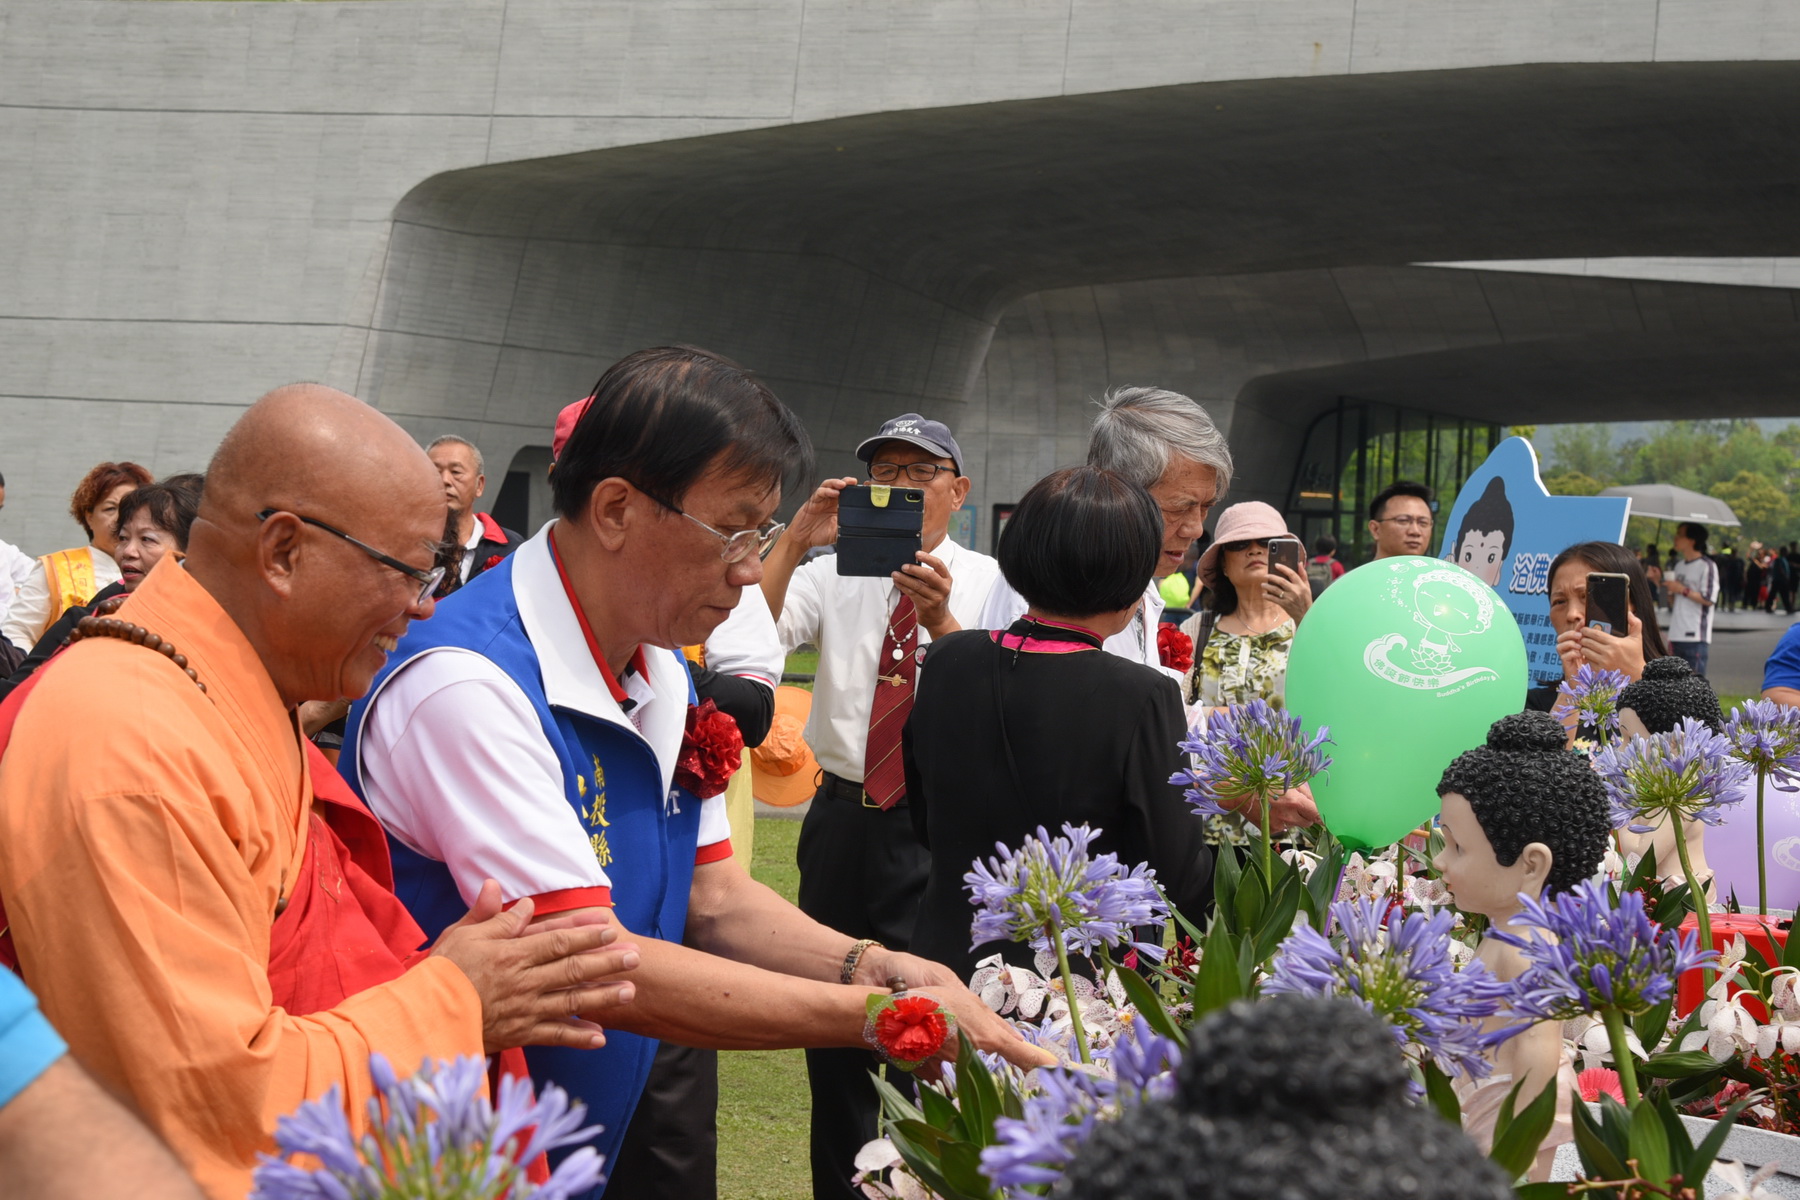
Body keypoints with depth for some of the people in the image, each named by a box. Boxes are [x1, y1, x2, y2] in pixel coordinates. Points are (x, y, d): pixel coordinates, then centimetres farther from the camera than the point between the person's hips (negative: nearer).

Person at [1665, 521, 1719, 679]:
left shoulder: (1707, 566, -6)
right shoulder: (1679, 566, 19)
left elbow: (1709, 599, -15)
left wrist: (1683, 590, -13)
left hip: (1696, 637, -8)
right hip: (1677, 635, 8)